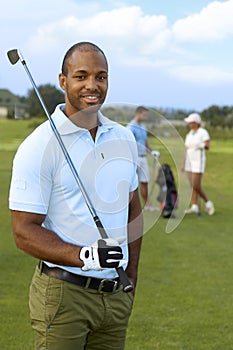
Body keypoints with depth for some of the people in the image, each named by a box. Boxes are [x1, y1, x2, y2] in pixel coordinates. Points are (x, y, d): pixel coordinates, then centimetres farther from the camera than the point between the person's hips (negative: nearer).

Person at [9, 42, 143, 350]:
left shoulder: (124, 139, 8)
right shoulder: (39, 147, -11)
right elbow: (24, 232, -14)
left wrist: (131, 278, 14)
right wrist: (84, 256, -26)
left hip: (116, 294, 6)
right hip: (63, 295, -5)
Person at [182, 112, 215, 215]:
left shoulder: (203, 132, -9)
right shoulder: (189, 135, 12)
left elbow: (207, 146, -19)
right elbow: (186, 150, 13)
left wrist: (202, 145, -41)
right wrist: (183, 164, 11)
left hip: (199, 161, -7)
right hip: (189, 162, 7)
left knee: (196, 186, -10)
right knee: (193, 186, 3)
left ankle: (208, 203, 8)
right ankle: (195, 207, 3)